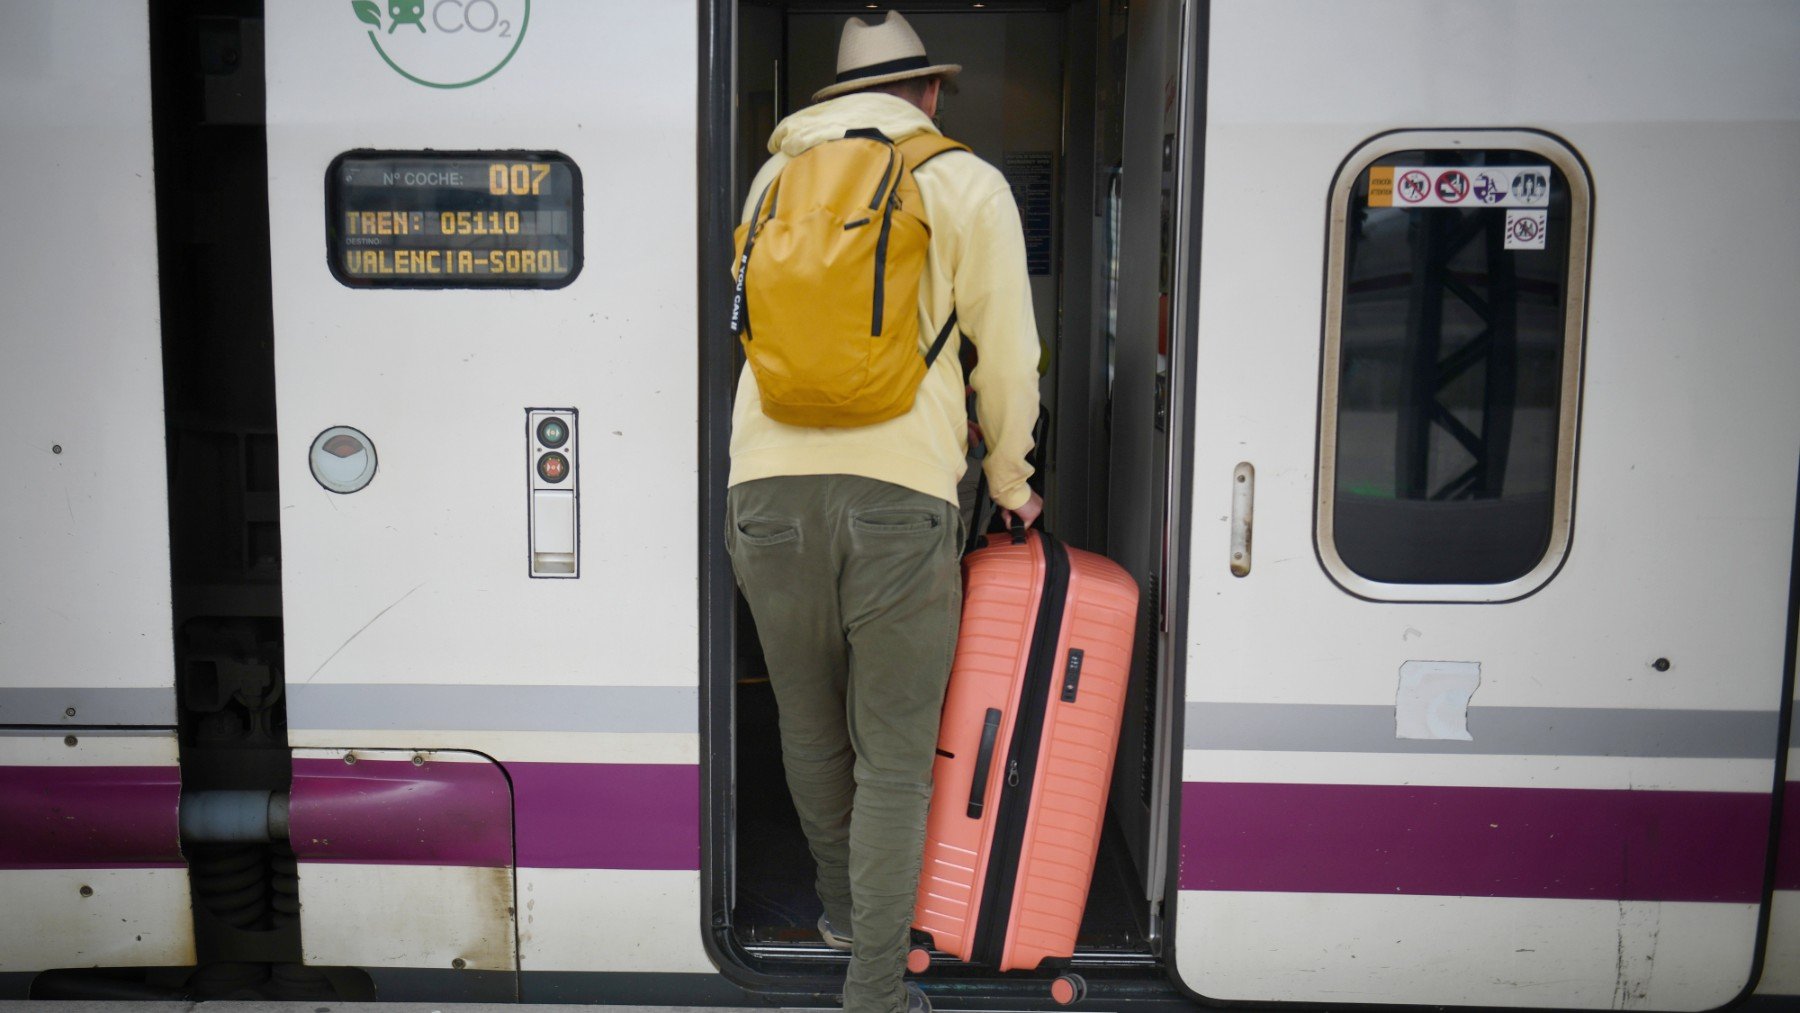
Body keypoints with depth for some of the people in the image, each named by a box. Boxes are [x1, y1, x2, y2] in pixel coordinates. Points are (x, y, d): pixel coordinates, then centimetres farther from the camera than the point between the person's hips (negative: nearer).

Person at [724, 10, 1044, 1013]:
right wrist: (1012, 486, 22)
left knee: (811, 731, 20)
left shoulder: (776, 177, 19)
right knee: (894, 759, 6)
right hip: (898, 493, -3)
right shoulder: (968, 183, 8)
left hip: (769, 487, 4)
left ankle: (844, 906, 42)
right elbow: (1010, 360, 7)